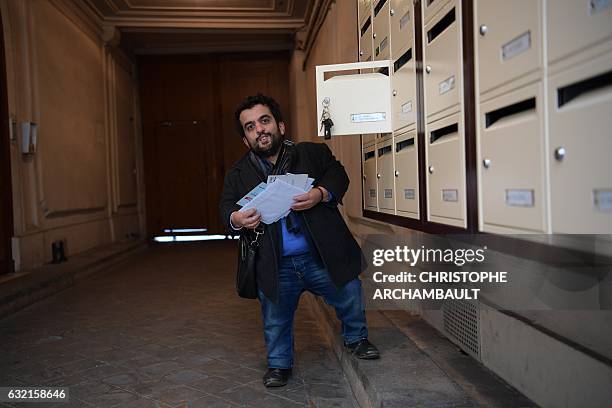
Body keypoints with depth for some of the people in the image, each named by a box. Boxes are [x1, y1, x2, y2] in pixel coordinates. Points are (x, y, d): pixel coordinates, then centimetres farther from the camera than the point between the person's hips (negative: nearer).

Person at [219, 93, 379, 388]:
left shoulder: (314, 153, 1)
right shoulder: (238, 174, 3)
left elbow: (338, 175, -2)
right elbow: (226, 207, -1)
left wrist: (321, 193, -23)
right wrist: (235, 219, -25)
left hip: (323, 258, 0)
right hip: (275, 267, 0)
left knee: (350, 299, 18)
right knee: (276, 320, 15)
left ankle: (356, 339, 48)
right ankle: (279, 364, 41)